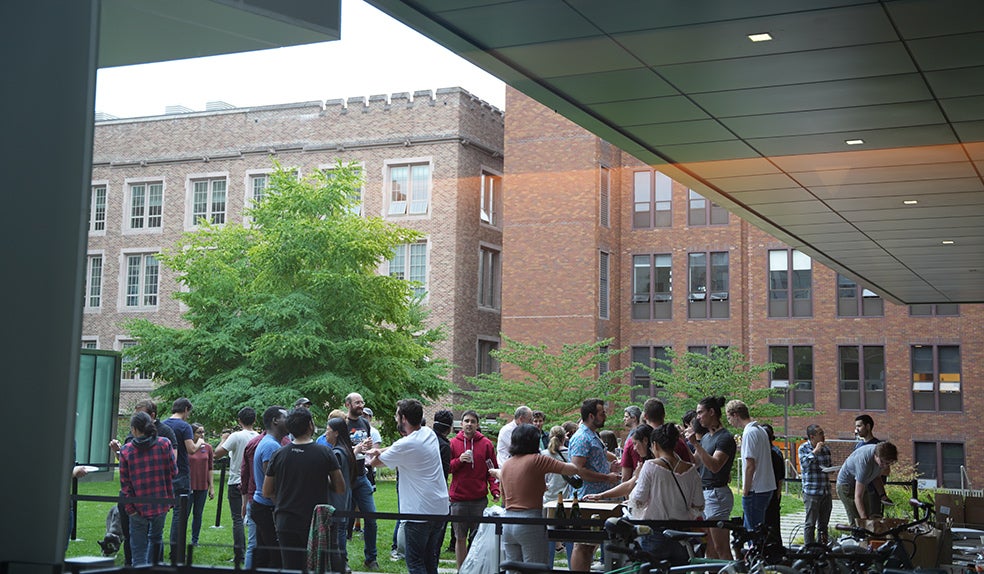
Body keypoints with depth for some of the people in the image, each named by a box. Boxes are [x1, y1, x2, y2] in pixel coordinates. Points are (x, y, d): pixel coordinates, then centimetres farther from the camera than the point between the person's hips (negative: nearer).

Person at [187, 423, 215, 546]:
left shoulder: (208, 448, 4)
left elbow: (210, 469, 8)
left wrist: (212, 487, 7)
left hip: (202, 487, 4)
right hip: (188, 486, -3)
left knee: (198, 514, 10)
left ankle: (195, 540, 18)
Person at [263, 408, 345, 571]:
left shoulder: (278, 455, -1)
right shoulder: (325, 453, -8)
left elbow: (267, 493, 6)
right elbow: (340, 489, -3)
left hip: (286, 524, 2)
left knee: (290, 569, 8)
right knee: (332, 567, 7)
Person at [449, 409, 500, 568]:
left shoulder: (486, 444, 4)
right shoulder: (453, 443, 6)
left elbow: (493, 469, 4)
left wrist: (495, 490, -8)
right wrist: (458, 461, -12)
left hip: (480, 499, -1)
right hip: (458, 499, 1)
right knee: (460, 538, 5)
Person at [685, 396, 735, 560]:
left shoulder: (725, 438, -11)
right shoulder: (705, 437, 16)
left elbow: (714, 465, -24)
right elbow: (694, 463, 19)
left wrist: (695, 444, -27)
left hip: (717, 494, -9)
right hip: (703, 493, 9)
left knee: (721, 549, -9)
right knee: (709, 550, 9)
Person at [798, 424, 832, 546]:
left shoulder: (825, 448, 13)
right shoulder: (803, 448, -3)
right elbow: (804, 463, -19)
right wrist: (815, 451, -17)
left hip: (826, 491, 6)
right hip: (811, 491, -6)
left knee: (824, 524, 11)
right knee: (810, 523, -3)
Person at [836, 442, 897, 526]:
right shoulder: (865, 462, -38)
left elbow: (876, 476, 8)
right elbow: (858, 497, -38)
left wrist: (882, 495, -4)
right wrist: (864, 519, -45)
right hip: (846, 484, -8)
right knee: (857, 523, -15)